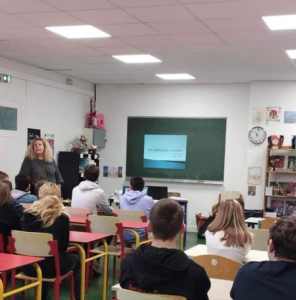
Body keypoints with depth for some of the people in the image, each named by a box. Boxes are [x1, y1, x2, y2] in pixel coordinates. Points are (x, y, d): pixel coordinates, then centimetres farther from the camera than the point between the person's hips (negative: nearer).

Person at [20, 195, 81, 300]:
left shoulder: (27, 215, 4)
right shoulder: (62, 218, -6)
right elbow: (64, 246, 1)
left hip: (28, 266, 4)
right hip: (51, 267, -4)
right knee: (75, 260, 27)